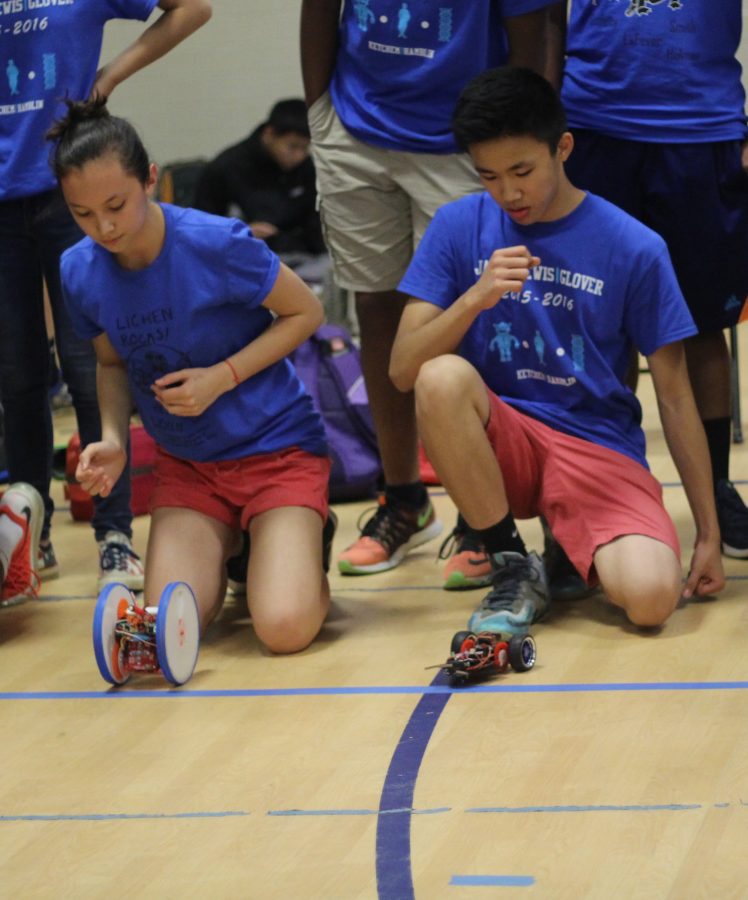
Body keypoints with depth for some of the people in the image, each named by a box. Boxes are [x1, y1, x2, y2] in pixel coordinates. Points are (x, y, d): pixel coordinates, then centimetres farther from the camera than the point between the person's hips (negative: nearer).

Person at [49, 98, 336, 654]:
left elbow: (305, 312, -10)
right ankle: (228, 544, 19)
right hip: (186, 462, 5)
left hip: (277, 446, -5)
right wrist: (113, 440, -9)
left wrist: (221, 378, -21)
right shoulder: (80, 270, -8)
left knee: (285, 628, -22)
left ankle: (305, 543, 14)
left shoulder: (216, 244, -23)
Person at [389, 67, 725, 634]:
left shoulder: (633, 248, -5)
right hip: (500, 439, 2)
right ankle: (514, 568, -13)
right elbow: (404, 370, -7)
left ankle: (577, 552, 5)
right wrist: (475, 297, -24)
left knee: (652, 597, -32)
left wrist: (709, 534, 3)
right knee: (443, 378, -33)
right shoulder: (459, 227, -2)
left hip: (600, 448, -2)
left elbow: (674, 396, 1)